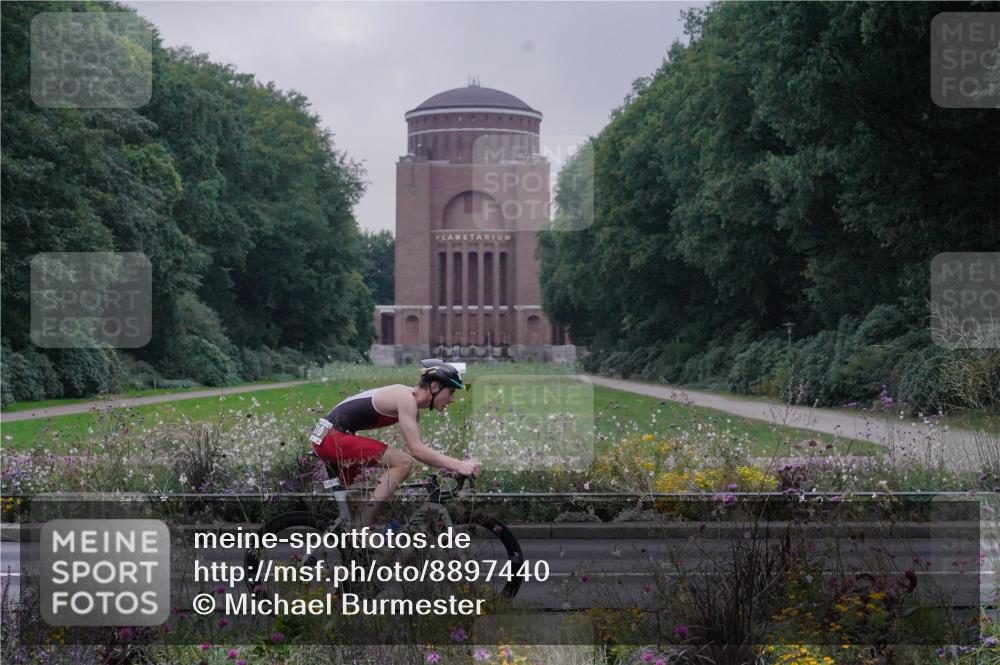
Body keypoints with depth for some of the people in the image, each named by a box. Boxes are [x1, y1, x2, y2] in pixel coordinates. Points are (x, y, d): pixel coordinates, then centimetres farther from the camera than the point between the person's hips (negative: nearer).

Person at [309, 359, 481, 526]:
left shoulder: (413, 404, 11)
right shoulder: (406, 398, -18)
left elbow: (418, 448, 12)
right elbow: (416, 450, -25)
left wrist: (452, 467, 4)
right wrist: (458, 465, -26)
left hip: (326, 439, 11)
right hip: (334, 438, -11)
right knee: (403, 462, -19)